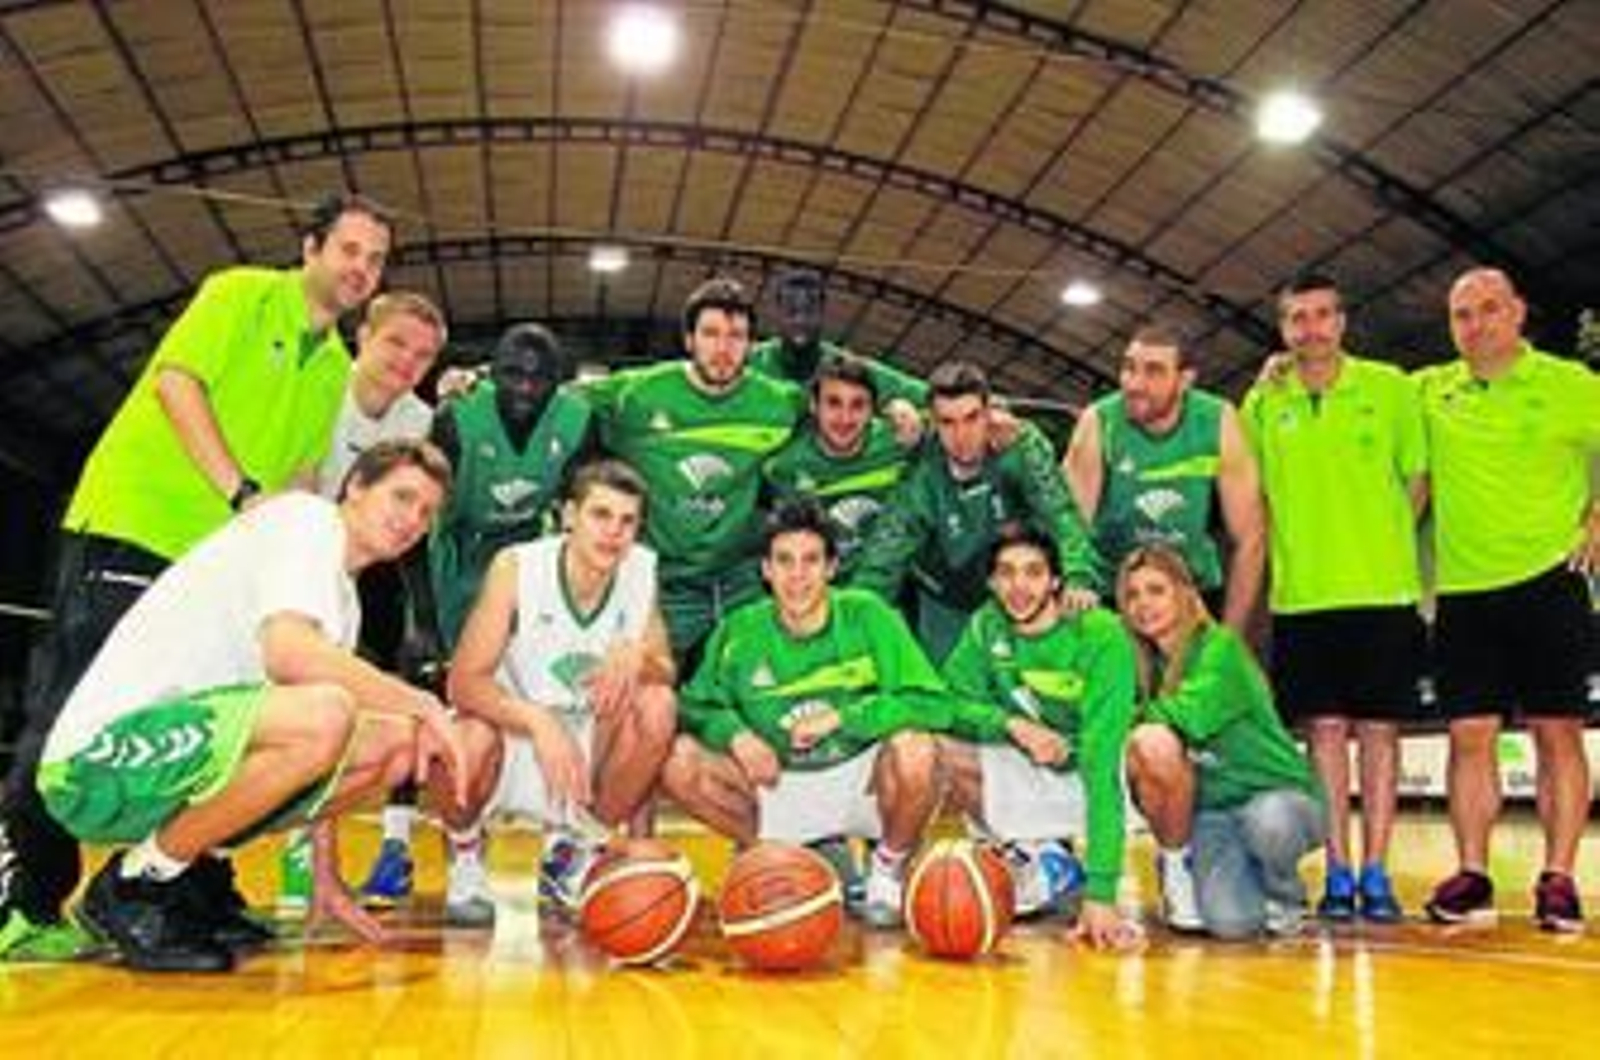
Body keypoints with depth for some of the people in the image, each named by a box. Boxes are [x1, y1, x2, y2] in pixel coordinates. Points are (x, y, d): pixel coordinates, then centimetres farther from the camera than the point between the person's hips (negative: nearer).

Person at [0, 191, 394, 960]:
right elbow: (176, 380, -14)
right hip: (130, 522, -6)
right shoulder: (241, 292, -1)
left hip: (222, 554, 7)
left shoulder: (335, 368, 16)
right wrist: (242, 493, -21)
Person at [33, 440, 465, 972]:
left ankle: (181, 869, 8)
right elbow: (288, 652, -27)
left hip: (174, 757, 9)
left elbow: (321, 766, 20)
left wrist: (327, 879, 16)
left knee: (393, 742, 0)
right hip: (100, 760, -9)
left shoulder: (344, 598, 18)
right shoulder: (306, 516, -8)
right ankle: (134, 885, -9)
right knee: (322, 716, -32)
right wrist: (421, 703, -19)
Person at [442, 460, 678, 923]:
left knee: (658, 706, -22)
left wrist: (636, 657, -27)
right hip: (514, 744, -3)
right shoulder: (516, 567, -19)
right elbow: (463, 682, -23)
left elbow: (666, 675, -3)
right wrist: (538, 720, -40)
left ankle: (571, 851, 2)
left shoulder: (642, 569, -8)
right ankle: (465, 854, 3)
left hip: (587, 751, 3)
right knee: (475, 736, -35)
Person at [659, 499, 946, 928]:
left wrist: (839, 718, -22)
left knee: (914, 751, -34)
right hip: (778, 785, 2)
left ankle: (889, 868, -1)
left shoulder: (865, 615, -10)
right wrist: (734, 733, -19)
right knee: (677, 759, -20)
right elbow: (696, 706, 2)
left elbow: (931, 702, -17)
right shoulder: (741, 631, -5)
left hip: (859, 779, -2)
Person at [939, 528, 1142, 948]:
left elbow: (1101, 761, -31)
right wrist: (1011, 724, -31)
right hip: (1036, 775, 5)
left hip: (1102, 783, -5)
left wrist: (1100, 893, -36)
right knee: (936, 748, -18)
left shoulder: (1101, 636, -24)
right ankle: (1042, 860, 3)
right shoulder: (987, 625, -8)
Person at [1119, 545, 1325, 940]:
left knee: (1269, 820, -39)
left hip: (1279, 796, -2)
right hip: (1211, 811, 3)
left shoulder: (1220, 646, -12)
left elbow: (1191, 716, -26)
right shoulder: (1147, 666, 5)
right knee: (1231, 921, -24)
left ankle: (1284, 894, -5)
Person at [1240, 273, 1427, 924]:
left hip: (1384, 592, 0)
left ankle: (1375, 874, 11)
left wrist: (1389, 545, 3)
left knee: (1379, 730, 3)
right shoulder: (1263, 402, 6)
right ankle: (1338, 873, 10)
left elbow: (1419, 478, 8)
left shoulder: (1389, 388, 3)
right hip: (1302, 596, 1)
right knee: (1325, 730, 2)